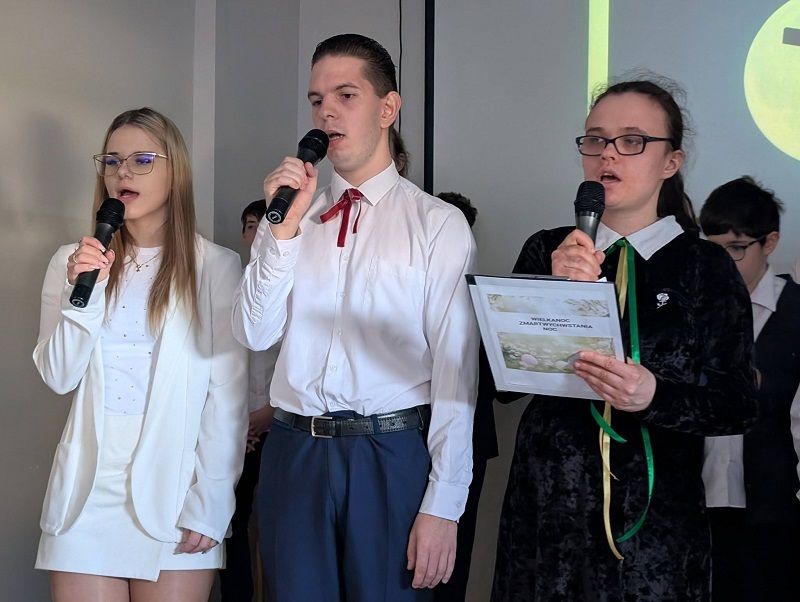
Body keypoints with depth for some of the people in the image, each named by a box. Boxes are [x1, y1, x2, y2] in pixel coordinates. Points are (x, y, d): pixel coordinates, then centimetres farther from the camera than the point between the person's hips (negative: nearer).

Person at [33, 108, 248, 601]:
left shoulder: (216, 267, -4)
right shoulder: (73, 262, 8)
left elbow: (229, 395, -6)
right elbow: (59, 377, 3)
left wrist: (209, 505, -10)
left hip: (174, 496, -2)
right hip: (88, 492, 3)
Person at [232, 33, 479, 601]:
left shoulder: (438, 224, -3)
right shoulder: (292, 212, 9)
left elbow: (456, 372, -6)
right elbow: (256, 333, 1)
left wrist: (443, 505, -11)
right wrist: (284, 226, -10)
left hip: (394, 454, -3)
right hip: (295, 451, 3)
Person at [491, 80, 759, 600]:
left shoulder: (707, 266, -1)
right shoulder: (546, 252, 3)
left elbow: (740, 403, -6)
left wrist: (656, 397, -24)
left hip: (657, 515, -1)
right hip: (548, 502, 2)